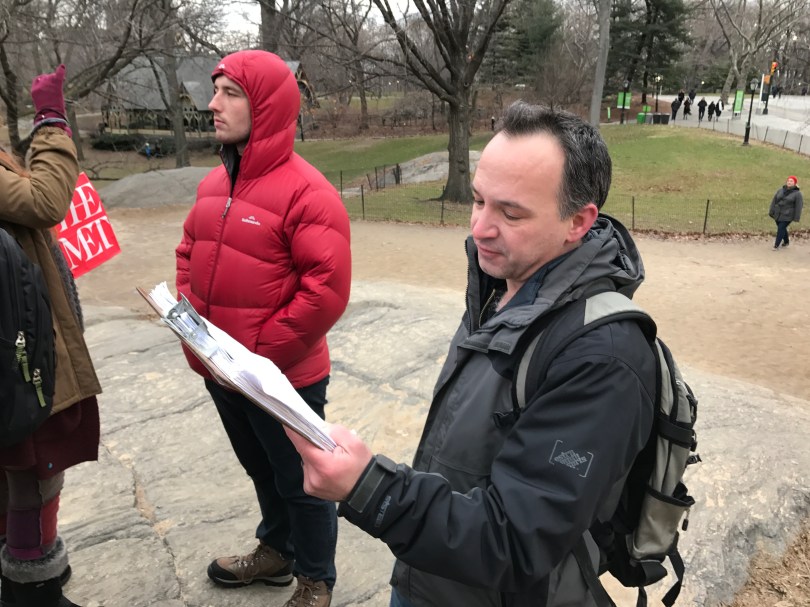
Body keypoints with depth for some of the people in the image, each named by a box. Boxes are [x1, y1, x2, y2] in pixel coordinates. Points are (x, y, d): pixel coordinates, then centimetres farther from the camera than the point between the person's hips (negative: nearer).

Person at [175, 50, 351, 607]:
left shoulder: (306, 191, -20)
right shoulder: (215, 183, 6)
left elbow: (327, 289, -24)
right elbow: (190, 253, 15)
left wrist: (258, 353, -19)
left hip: (283, 379, -7)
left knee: (300, 483, 13)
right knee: (261, 471, 27)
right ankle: (276, 552, 50)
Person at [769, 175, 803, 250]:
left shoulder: (797, 193, -5)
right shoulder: (780, 190, 7)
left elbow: (799, 206, -6)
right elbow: (774, 201, 10)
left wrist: (796, 217, -10)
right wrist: (771, 212, 7)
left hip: (787, 216, -5)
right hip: (778, 215, 5)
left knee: (781, 229, -9)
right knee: (782, 229, 15)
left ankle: (776, 245, -1)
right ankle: (786, 242, 37)